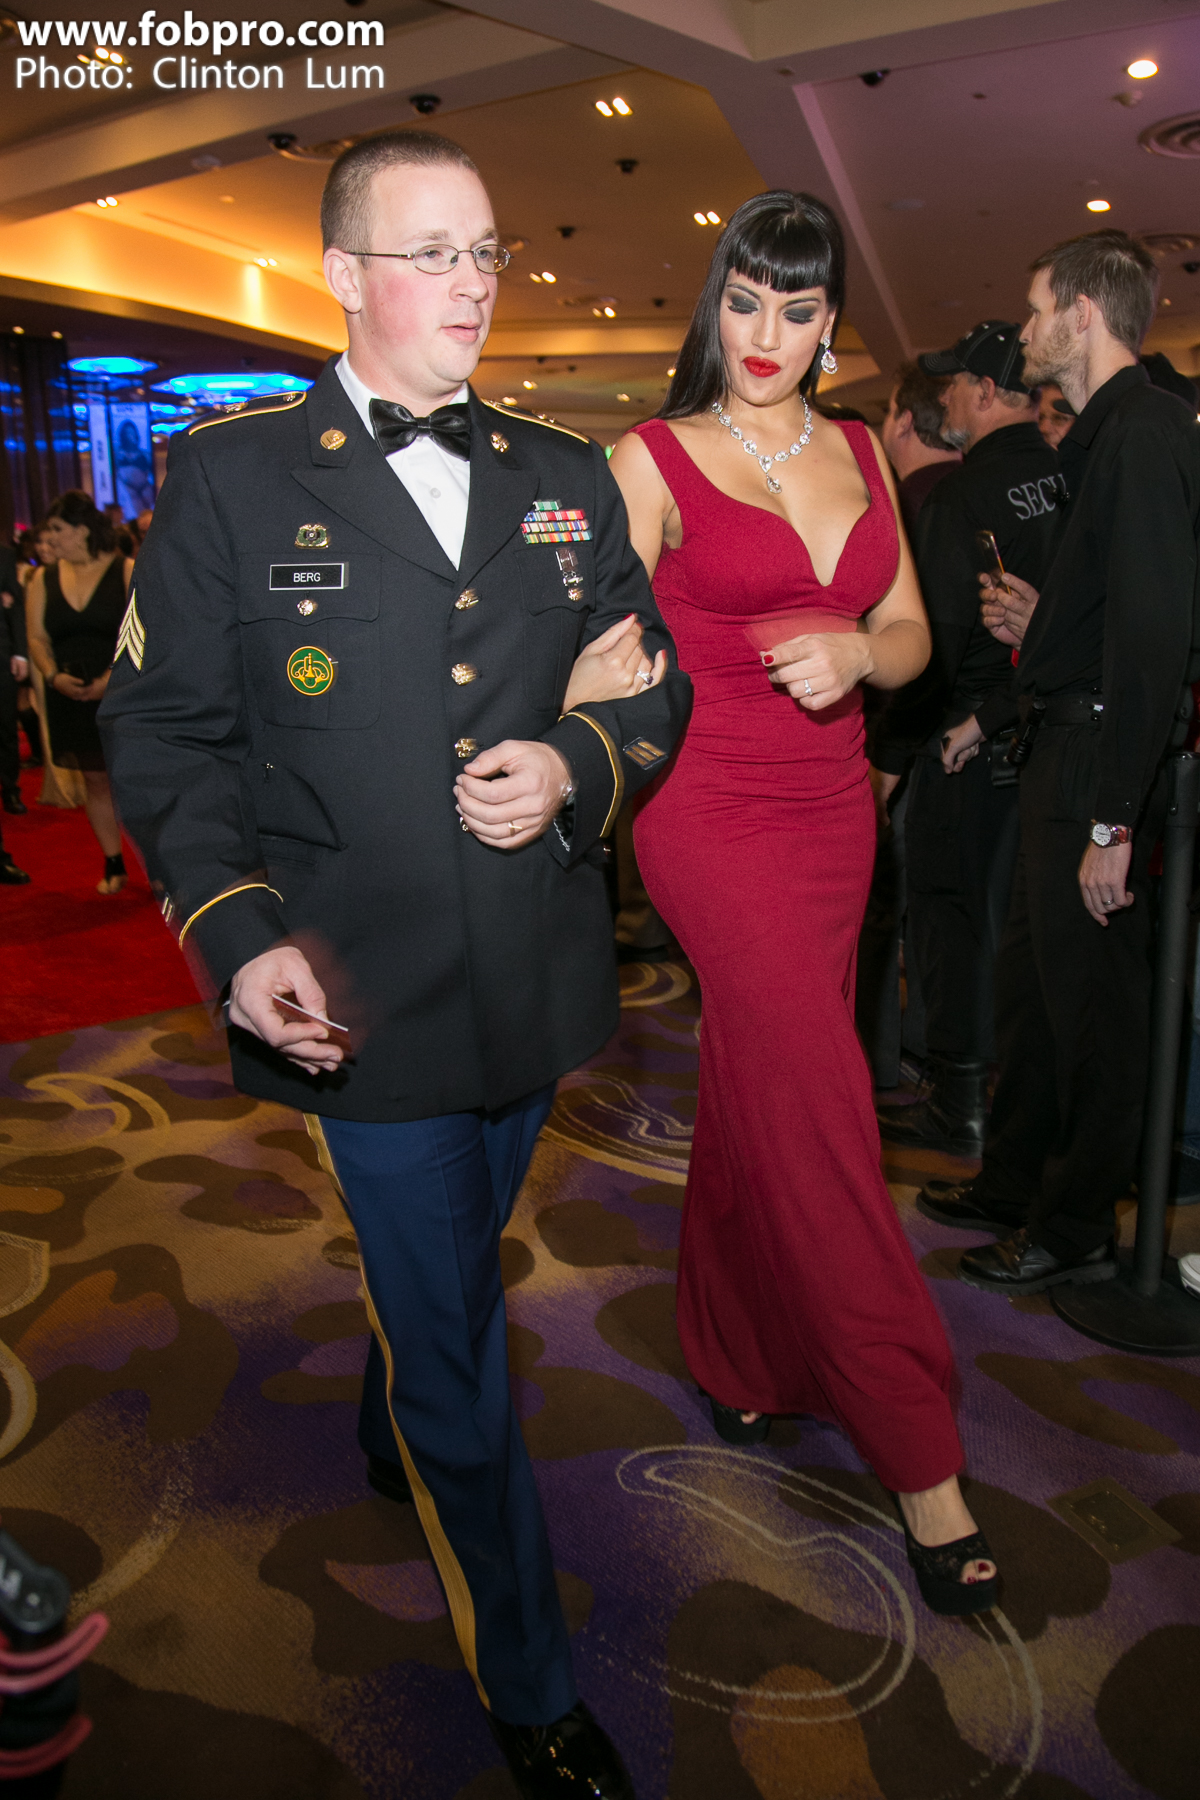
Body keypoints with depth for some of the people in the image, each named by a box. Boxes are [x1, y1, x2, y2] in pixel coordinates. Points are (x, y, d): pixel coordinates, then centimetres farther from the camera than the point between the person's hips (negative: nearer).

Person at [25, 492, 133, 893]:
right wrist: (53, 675, -11)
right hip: (71, 697, 4)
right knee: (97, 782, 10)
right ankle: (113, 866, 19)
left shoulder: (126, 572, -3)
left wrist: (113, 677, -20)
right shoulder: (43, 579, 10)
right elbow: (37, 638, 8)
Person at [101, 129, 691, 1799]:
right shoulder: (226, 474, -3)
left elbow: (654, 684, 11)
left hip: (536, 982, 5)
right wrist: (237, 936, -16)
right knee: (457, 1343, 8)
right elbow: (166, 732, -4)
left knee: (446, 1275, 27)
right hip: (364, 1001, -4)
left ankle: (394, 1441, 62)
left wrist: (576, 765, -11)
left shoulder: (565, 473, 8)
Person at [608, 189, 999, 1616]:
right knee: (822, 1119, -7)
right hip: (713, 814, -5)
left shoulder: (858, 454, 14)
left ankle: (737, 1356, 35)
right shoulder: (654, 458, -1)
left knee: (756, 1093, 14)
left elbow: (909, 633, 13)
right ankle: (920, 1458, 5)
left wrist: (856, 652, -9)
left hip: (833, 811, 5)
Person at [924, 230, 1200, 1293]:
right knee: (1033, 976, 17)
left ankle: (1078, 1228, 16)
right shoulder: (1110, 432, 16)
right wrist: (1042, 624, 14)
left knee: (1090, 995, 1)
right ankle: (1016, 1181, 33)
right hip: (1062, 743, 10)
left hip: (1102, 752, -10)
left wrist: (1114, 818, -26)